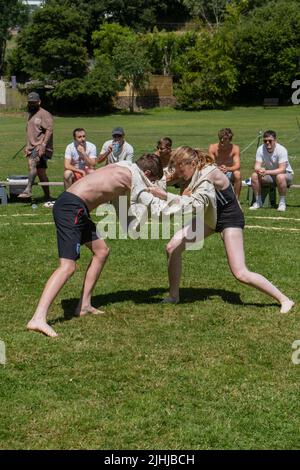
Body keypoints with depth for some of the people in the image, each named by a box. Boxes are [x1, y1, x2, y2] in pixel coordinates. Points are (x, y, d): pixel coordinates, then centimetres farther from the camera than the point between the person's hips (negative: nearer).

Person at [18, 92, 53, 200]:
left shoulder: (44, 114, -6)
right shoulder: (30, 114, 22)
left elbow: (49, 130, -16)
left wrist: (43, 145, -24)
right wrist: (27, 146, 23)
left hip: (41, 147, -9)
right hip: (32, 147, 9)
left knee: (32, 163, -31)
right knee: (41, 172, 9)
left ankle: (28, 190, -40)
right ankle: (47, 197, 13)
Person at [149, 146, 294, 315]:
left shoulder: (209, 174, -30)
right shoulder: (197, 172, -7)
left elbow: (194, 203, -39)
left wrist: (165, 195, -40)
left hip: (230, 219, -8)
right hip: (210, 217, 8)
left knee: (241, 274, -14)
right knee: (173, 247, -5)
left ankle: (284, 299, 0)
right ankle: (174, 296, 10)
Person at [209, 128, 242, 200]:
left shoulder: (235, 148, -12)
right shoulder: (212, 147, -11)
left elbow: (237, 166, -21)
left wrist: (227, 169, -44)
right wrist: (218, 168, -40)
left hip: (229, 174, 0)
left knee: (237, 174, -33)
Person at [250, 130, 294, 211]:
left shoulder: (281, 150, -25)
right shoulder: (260, 149, -12)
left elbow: (282, 170, -32)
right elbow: (257, 166, -14)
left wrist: (266, 172, -44)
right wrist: (259, 170, -40)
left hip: (286, 174, -4)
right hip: (269, 175, 4)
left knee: (280, 177, -38)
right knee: (254, 175, -21)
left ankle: (282, 202, -20)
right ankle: (258, 202, -7)